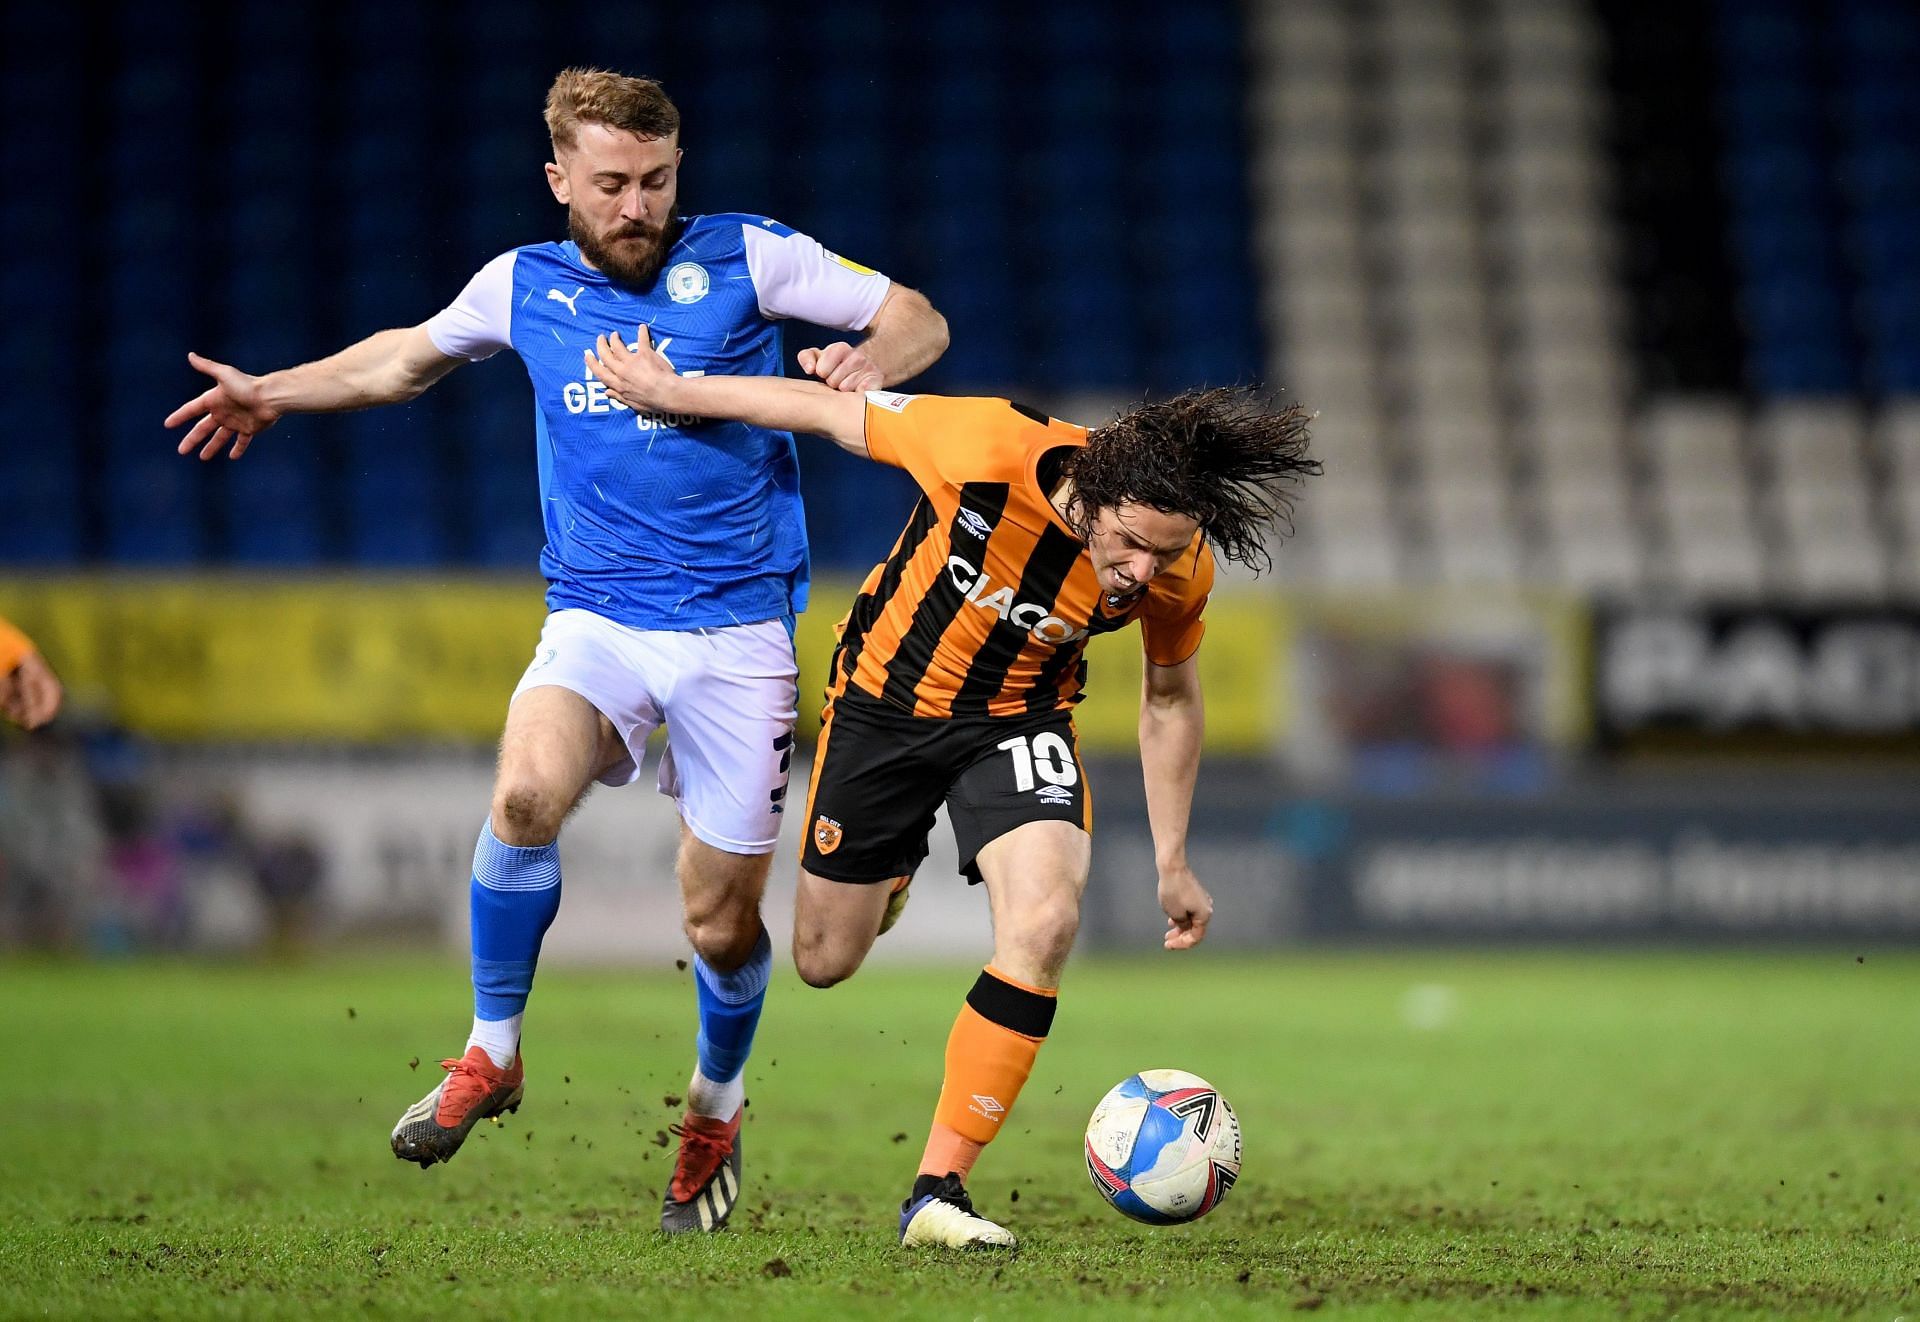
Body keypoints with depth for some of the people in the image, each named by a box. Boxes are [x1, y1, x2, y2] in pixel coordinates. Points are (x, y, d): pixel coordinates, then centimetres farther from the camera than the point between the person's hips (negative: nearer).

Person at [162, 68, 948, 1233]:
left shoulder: (746, 258, -3)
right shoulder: (526, 287, 6)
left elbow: (918, 320, 0)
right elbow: (411, 356, 27)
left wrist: (872, 361, -21)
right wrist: (277, 394, 23)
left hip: (739, 627, -1)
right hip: (595, 621, 1)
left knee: (722, 920, 2)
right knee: (528, 790, -30)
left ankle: (716, 1105, 34)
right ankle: (493, 1052, -11)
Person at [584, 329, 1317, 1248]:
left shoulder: (1180, 566, -22)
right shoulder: (991, 451, -34)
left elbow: (1168, 697, -1)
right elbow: (831, 413, -18)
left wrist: (1172, 862, 1)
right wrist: (668, 393, -8)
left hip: (1019, 724, 1)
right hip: (885, 695, -1)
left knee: (1044, 922, -26)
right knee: (825, 964, 10)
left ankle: (938, 1190, -18)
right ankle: (894, 870, 50)